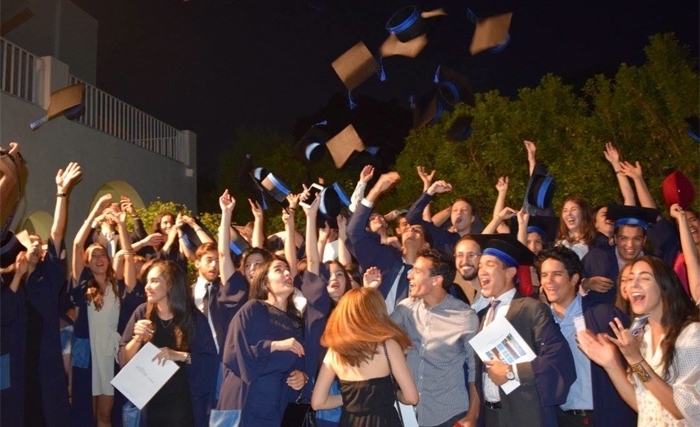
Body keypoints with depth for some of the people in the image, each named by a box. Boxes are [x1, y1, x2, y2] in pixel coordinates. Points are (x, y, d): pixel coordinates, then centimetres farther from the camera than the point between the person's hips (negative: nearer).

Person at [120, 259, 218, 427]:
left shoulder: (194, 317, -7)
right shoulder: (142, 313, -2)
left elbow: (211, 359, -9)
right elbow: (124, 359, 0)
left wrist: (181, 356, -22)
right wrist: (137, 338, -17)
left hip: (183, 402, -2)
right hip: (149, 402, 2)